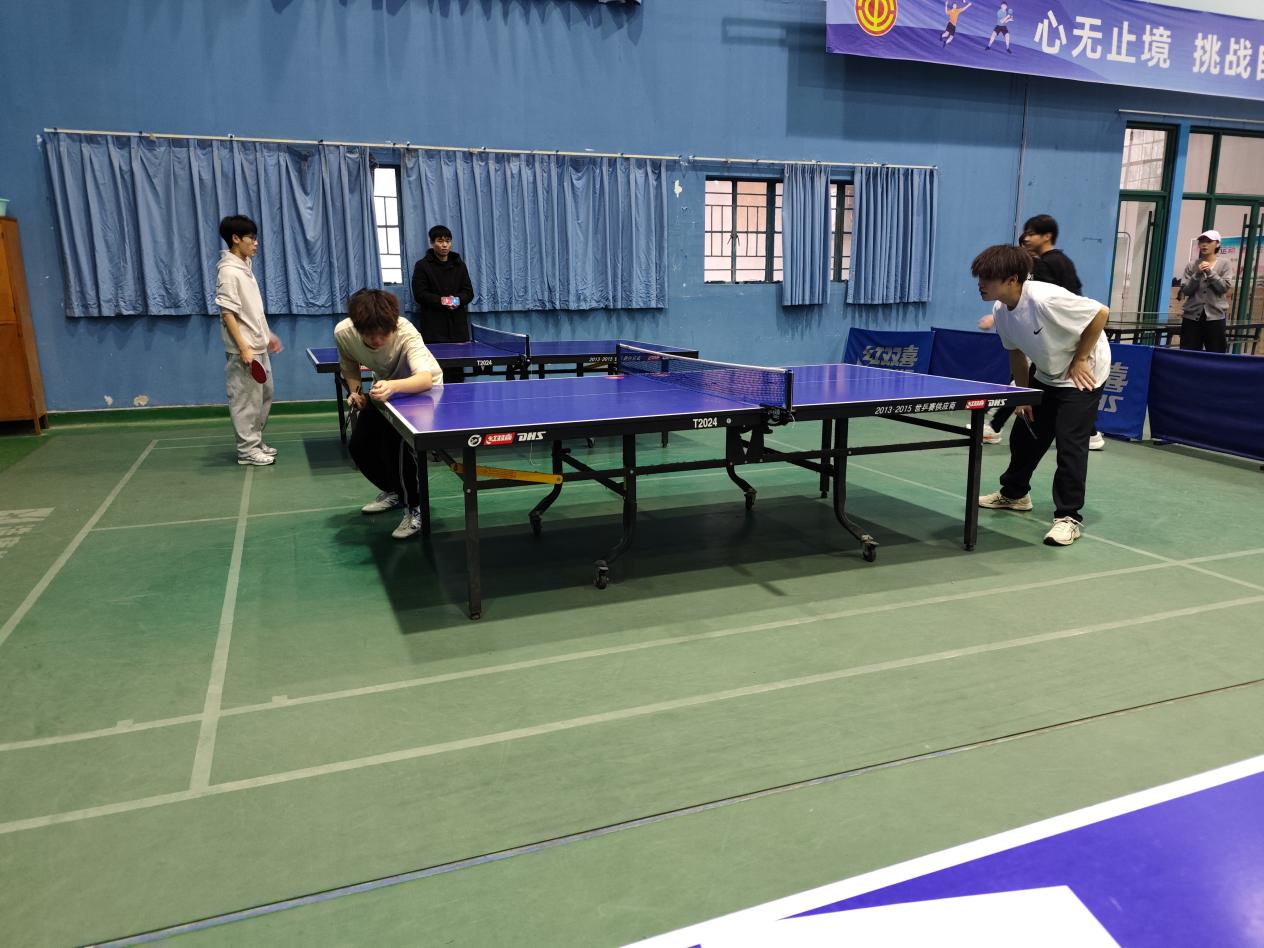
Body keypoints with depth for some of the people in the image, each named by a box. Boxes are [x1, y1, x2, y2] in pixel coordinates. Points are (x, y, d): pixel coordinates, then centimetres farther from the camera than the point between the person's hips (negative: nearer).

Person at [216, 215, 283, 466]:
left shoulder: (245, 267, 12)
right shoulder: (229, 271, -15)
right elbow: (227, 313, -19)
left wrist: (268, 334, 21)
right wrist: (243, 348, -22)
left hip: (259, 347, 10)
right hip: (244, 350, -10)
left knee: (265, 395, 16)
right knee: (246, 399, -1)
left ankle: (256, 442, 27)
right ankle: (247, 450, 8)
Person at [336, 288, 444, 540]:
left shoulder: (405, 333, -38)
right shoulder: (343, 332, -24)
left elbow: (426, 379, -54)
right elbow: (349, 367, 0)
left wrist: (393, 387, -71)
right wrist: (355, 391, -18)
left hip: (419, 388, -6)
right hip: (385, 386, 6)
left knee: (394, 442, -28)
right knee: (359, 446, 0)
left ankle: (415, 508, -9)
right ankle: (394, 491, 28)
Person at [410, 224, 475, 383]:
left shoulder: (459, 265, 15)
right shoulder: (422, 266, 3)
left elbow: (469, 292, 11)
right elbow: (419, 294, -4)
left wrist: (458, 300, -11)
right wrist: (440, 301, -17)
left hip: (457, 323, 3)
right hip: (433, 325, -3)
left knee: (457, 370, 1)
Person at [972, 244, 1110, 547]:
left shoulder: (1045, 299, -34)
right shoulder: (1000, 311, -10)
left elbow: (1100, 313, -26)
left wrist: (1079, 359, -21)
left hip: (1082, 374, -8)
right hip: (1045, 376, 8)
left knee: (1070, 443, -12)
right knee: (1024, 435, 15)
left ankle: (1068, 517, -3)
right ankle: (1014, 493, 37)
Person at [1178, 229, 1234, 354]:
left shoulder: (1225, 263, 5)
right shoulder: (1191, 265, 7)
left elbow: (1225, 288, -5)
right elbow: (1185, 290, 0)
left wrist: (1210, 272, -12)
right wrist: (1197, 274, -12)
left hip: (1215, 316, -1)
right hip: (1192, 315, 1)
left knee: (1216, 354, 0)